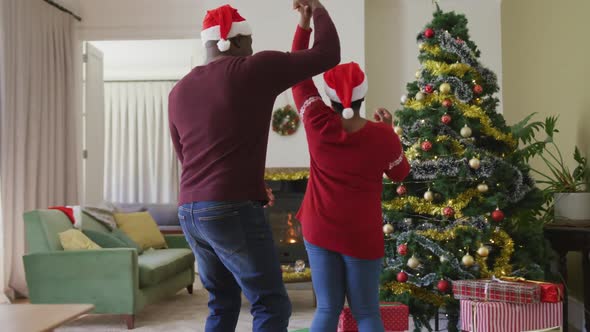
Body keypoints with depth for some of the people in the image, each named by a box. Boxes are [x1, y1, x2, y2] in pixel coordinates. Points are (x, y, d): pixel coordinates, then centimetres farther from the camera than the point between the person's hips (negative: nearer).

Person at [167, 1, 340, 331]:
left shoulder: (179, 90, 15)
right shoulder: (256, 69, -4)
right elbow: (328, 54, 1)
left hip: (189, 212, 8)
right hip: (234, 210, -7)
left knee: (223, 304, 19)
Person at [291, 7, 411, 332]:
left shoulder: (318, 123, -10)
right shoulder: (382, 136, -11)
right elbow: (400, 173, 8)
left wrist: (305, 21, 0)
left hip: (320, 230, 1)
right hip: (363, 236, -1)